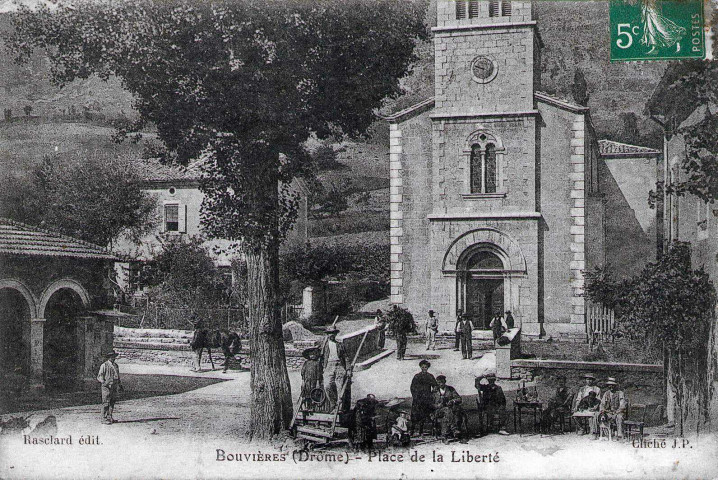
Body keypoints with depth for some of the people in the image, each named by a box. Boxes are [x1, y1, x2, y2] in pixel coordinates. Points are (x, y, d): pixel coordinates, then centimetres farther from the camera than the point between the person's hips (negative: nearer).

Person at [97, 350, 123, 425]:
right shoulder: (104, 365, -5)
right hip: (106, 387, -7)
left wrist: (120, 385, 23)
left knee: (112, 403, 8)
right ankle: (104, 419, -5)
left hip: (114, 387, 7)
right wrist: (103, 382, -24)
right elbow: (99, 376, -7)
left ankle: (109, 417, 15)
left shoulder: (116, 366, 15)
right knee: (106, 403, -7)